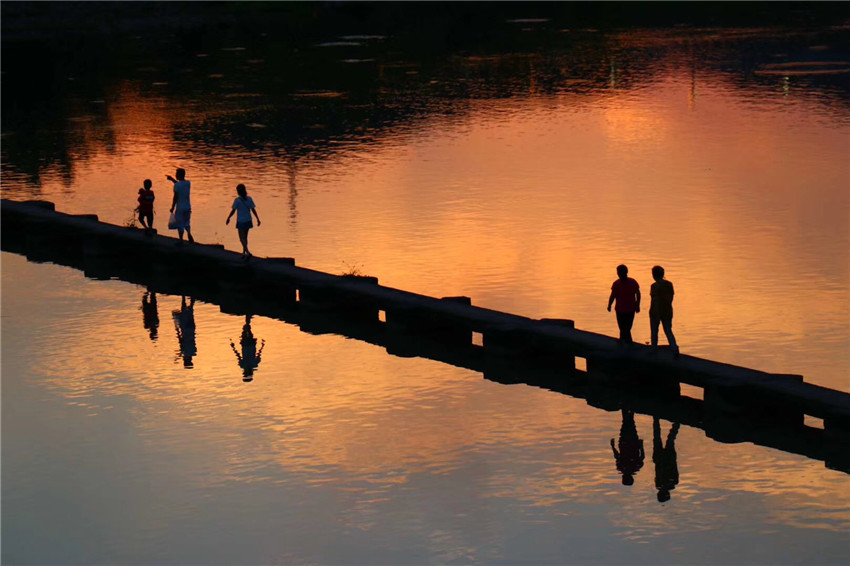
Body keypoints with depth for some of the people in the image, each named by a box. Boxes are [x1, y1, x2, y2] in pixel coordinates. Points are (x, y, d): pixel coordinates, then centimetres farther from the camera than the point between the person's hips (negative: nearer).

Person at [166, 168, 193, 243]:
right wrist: (172, 179, 29)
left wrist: (172, 208, -4)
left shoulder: (177, 185, -15)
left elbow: (175, 198, -13)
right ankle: (189, 234, -7)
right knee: (186, 223, 19)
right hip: (188, 207, 6)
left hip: (180, 208, -6)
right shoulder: (188, 183, 3)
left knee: (180, 224, 5)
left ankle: (181, 240, 9)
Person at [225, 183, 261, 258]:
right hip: (248, 221, 5)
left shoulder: (237, 200, -15)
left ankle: (248, 252, -17)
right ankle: (244, 253, 26)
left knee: (242, 238, 1)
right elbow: (253, 210, -4)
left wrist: (228, 218, 4)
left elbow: (233, 211, -10)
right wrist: (258, 219, 1)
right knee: (245, 237, 20)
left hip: (241, 222, -5)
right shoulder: (249, 199, -4)